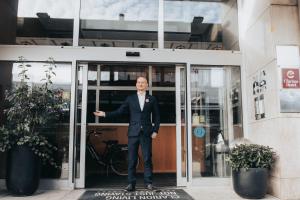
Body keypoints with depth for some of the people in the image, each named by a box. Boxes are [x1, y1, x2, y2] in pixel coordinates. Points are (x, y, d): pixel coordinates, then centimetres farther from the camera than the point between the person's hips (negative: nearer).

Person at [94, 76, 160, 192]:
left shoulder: (152, 99, 9)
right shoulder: (130, 99, 11)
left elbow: (156, 116, 7)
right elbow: (119, 112, 5)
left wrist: (155, 130, -2)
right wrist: (105, 114, -4)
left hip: (146, 133, -1)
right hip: (133, 132, 1)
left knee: (147, 158, 1)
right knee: (132, 159, 2)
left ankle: (148, 183, 11)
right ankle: (131, 184, 9)